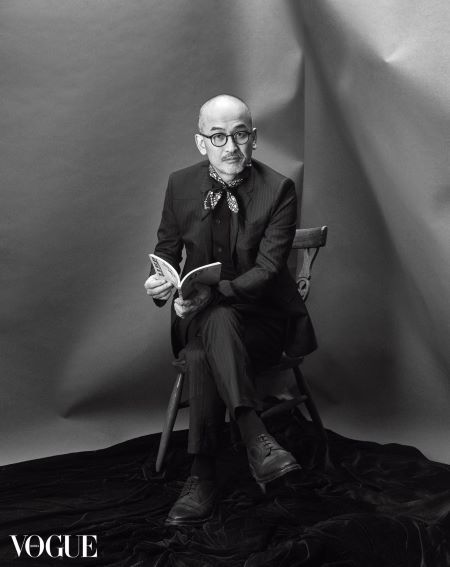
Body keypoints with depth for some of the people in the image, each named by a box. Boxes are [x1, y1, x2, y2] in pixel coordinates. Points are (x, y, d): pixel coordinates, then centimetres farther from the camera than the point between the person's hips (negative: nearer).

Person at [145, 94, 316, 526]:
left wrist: (214, 293, -31)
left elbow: (267, 268, -14)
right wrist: (159, 283, -14)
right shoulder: (181, 185, 3)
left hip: (261, 315, -2)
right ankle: (256, 440, -35)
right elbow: (166, 250, 11)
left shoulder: (278, 190, -8)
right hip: (200, 314, 3)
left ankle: (203, 475, -33)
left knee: (203, 353, -34)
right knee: (201, 350, -34)